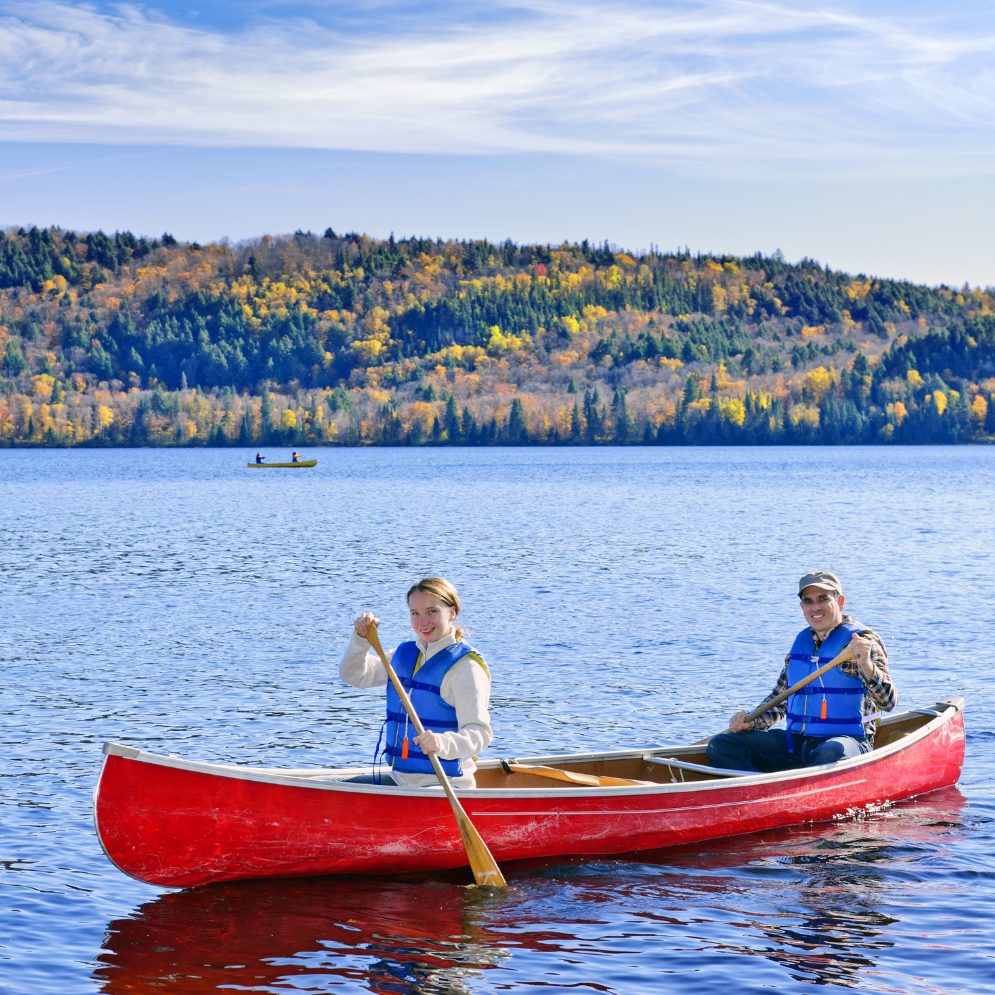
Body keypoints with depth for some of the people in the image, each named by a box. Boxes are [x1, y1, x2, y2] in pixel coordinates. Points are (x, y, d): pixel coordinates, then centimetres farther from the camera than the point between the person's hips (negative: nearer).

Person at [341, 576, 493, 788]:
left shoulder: (465, 667, -12)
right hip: (400, 778, 8)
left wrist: (442, 743, -43)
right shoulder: (405, 653, 14)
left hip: (443, 786, -8)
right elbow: (354, 675, 17)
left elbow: (479, 733, -22)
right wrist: (361, 638, -3)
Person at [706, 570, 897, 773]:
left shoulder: (862, 641, -4)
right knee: (720, 745, -8)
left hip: (844, 740, -7)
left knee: (829, 754, -43)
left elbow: (888, 702, -15)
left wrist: (867, 667, -33)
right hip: (796, 741, 7)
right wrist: (752, 722, 7)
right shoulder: (801, 642, 16)